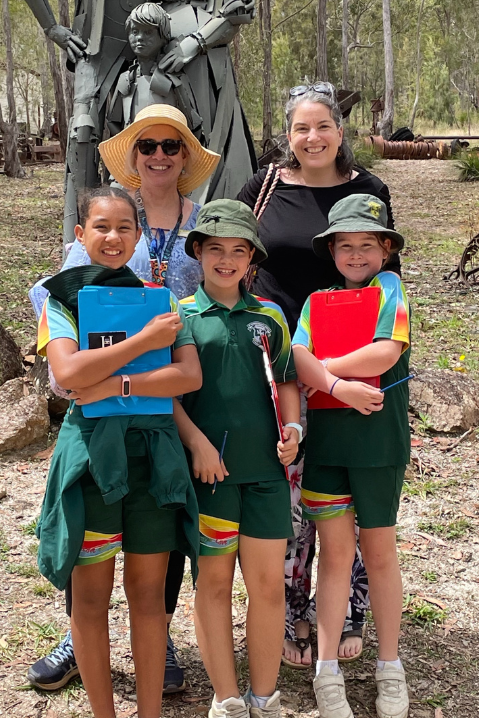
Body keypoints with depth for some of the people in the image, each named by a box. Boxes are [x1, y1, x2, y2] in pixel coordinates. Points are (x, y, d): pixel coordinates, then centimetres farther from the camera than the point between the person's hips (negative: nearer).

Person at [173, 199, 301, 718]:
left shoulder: (269, 316, 10)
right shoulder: (180, 316, 2)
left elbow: (285, 381, 16)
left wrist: (293, 428, 0)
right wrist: (197, 443, -11)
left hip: (265, 466, 2)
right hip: (207, 464, -2)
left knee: (268, 581, 5)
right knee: (214, 579, 7)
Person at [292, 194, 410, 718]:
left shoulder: (389, 288, 1)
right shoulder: (317, 300, 10)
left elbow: (386, 353, -15)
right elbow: (297, 358, -5)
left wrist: (322, 366, -6)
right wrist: (338, 385, -24)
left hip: (377, 439, -2)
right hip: (325, 438, 2)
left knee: (378, 552, 9)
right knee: (334, 552, 7)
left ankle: (390, 668, 26)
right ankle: (327, 674, 17)